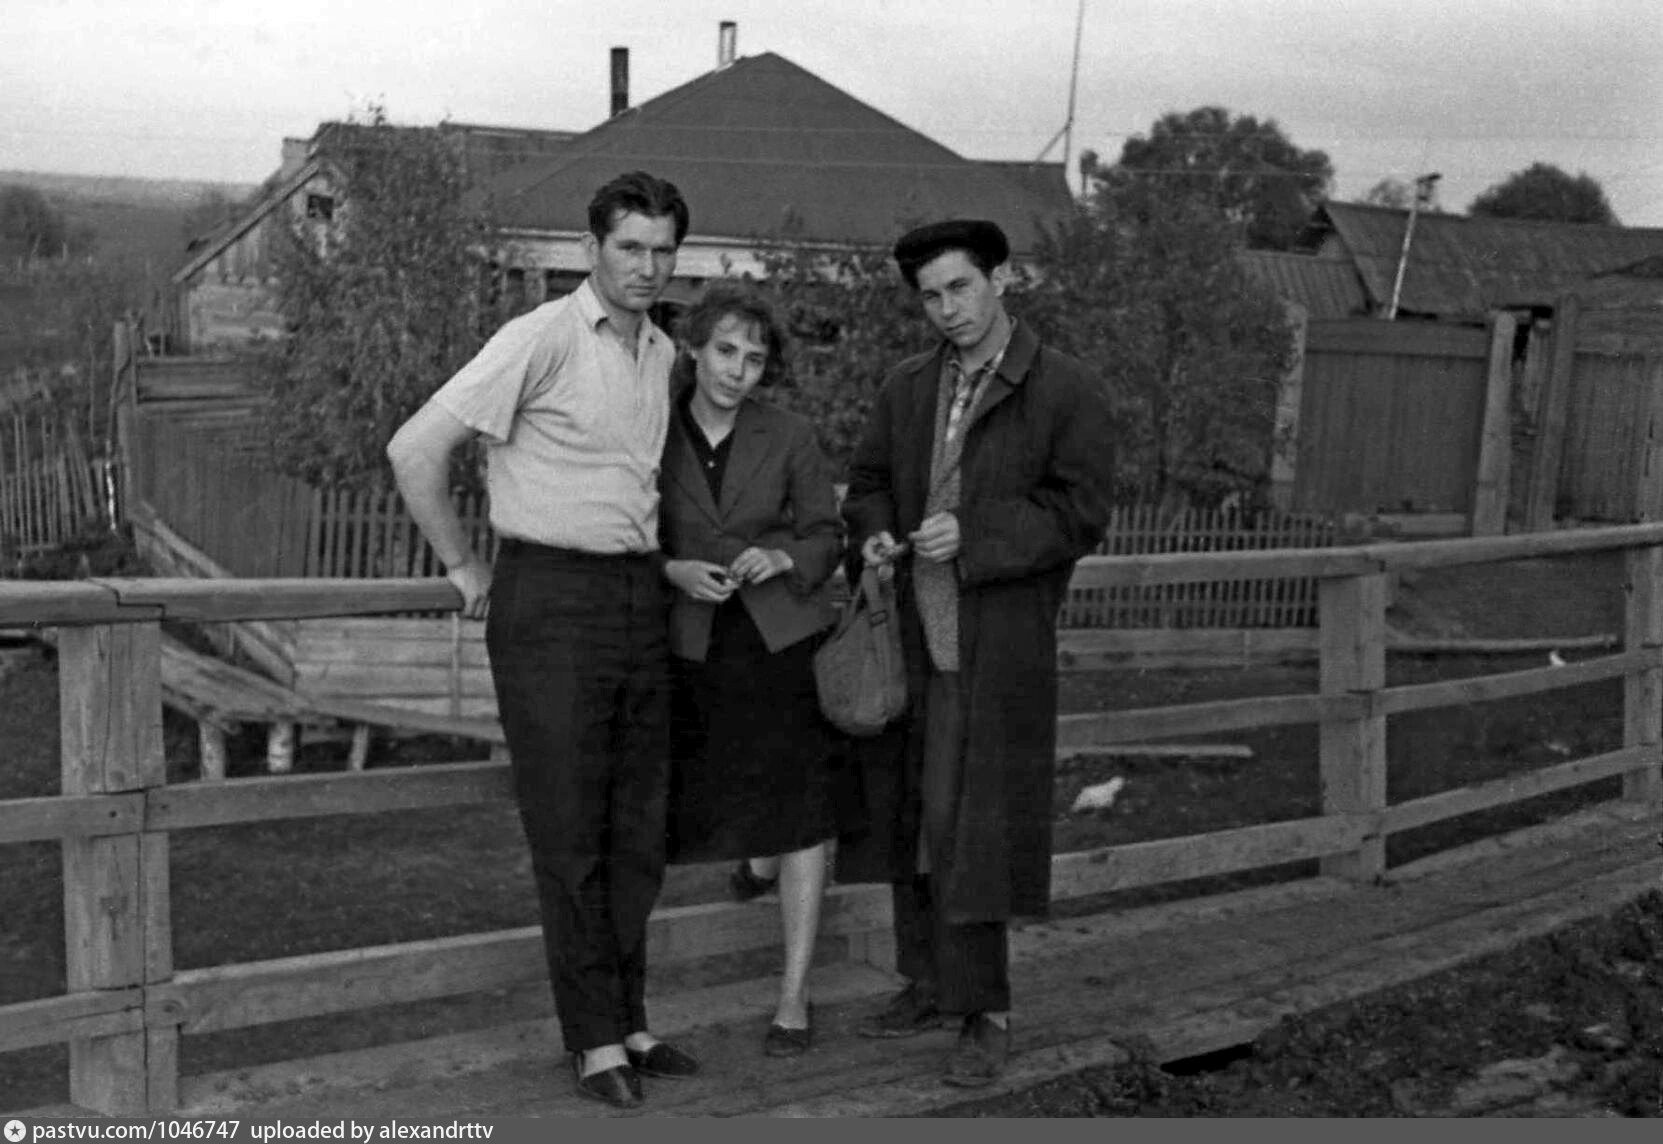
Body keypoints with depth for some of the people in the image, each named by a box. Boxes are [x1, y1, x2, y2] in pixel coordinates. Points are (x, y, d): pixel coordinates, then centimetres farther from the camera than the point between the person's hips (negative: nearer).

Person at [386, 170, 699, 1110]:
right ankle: (596, 1041, 9)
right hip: (552, 600, -7)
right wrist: (464, 566, -6)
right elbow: (417, 449, -13)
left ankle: (628, 1023, 24)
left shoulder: (666, 355, 12)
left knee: (639, 829, 12)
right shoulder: (542, 339, -10)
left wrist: (677, 565, 16)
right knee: (570, 832, -1)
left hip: (643, 599, 7)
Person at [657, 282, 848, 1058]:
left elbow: (827, 536, 2)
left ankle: (794, 995, 2)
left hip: (788, 640, -2)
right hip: (698, 648, 2)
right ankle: (762, 859, 56)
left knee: (801, 809, -6)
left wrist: (782, 559, -18)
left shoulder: (790, 438, -6)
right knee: (714, 791, 17)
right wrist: (673, 572, -16)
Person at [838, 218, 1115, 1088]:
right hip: (910, 636, 6)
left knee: (974, 829, -3)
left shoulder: (1067, 393, -4)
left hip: (997, 654, -5)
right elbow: (867, 483, 18)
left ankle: (984, 1014, 10)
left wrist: (974, 536, -20)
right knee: (909, 815, 12)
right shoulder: (906, 388, 12)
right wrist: (873, 536, -5)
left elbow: (1079, 516, -9)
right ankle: (930, 983, 28)